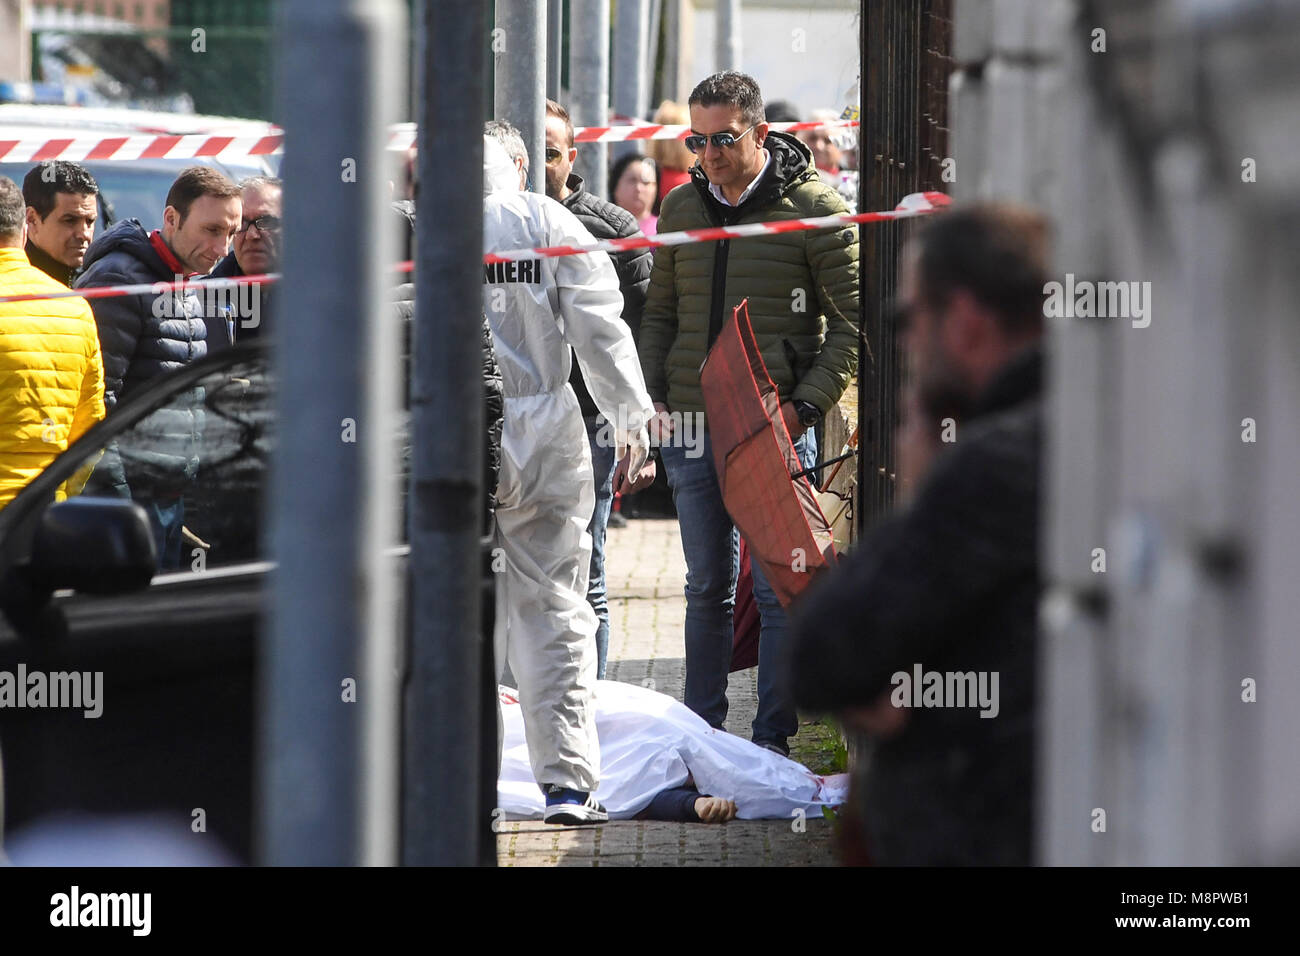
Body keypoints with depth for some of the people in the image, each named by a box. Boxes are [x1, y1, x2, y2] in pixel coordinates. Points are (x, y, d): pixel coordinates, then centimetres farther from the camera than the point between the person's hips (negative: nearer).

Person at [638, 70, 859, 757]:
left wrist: (805, 405, -14)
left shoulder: (814, 210, -5)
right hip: (690, 425, 5)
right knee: (707, 587, 10)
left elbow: (851, 324, -5)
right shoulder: (680, 208, 10)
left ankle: (772, 737, 0)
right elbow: (659, 314, 19)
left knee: (777, 588, -4)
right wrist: (651, 396, 5)